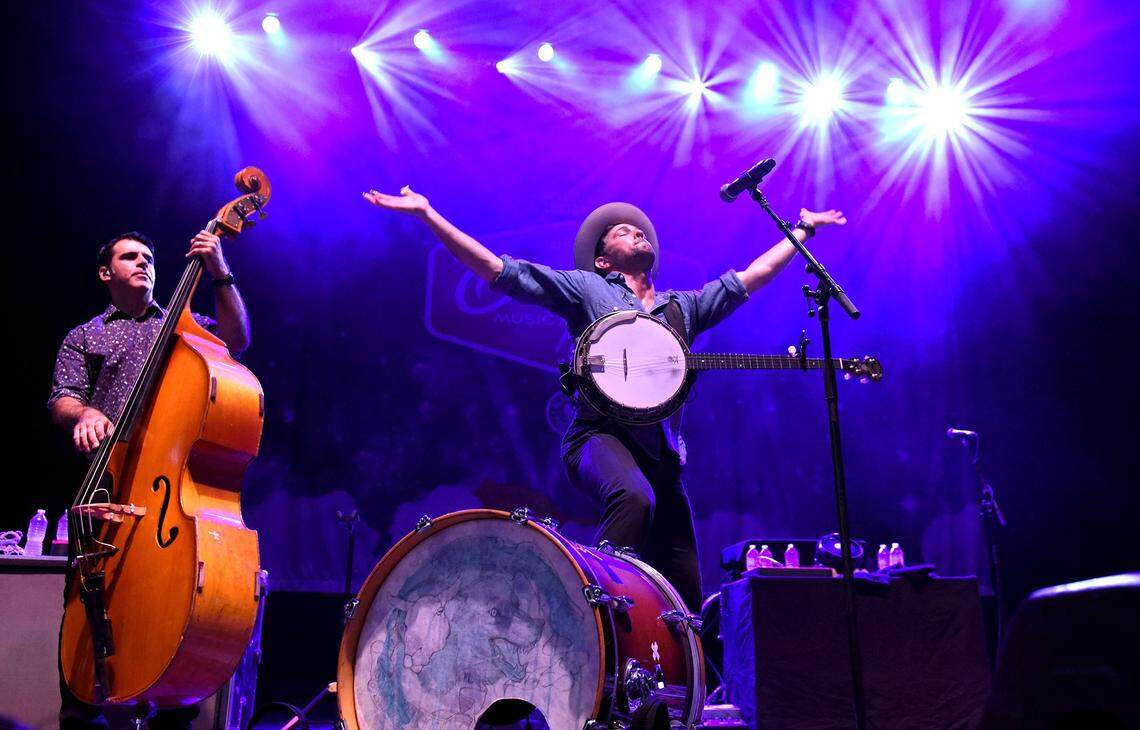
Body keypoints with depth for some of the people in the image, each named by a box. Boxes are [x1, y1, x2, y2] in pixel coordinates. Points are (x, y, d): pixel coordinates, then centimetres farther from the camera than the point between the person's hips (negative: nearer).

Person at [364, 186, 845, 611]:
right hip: (601, 434, -5)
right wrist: (427, 214, -7)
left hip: (661, 450, 5)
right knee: (635, 497, -40)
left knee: (685, 597, 2)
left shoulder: (682, 307, 24)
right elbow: (498, 270, 0)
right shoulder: (586, 288, 8)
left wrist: (802, 229, 35)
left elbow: (750, 277, 32)